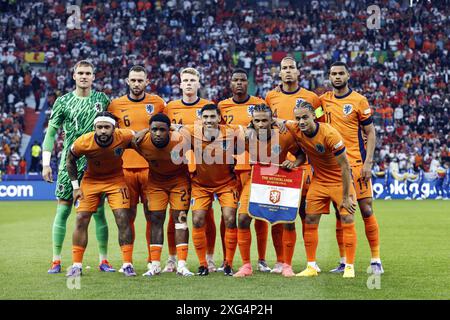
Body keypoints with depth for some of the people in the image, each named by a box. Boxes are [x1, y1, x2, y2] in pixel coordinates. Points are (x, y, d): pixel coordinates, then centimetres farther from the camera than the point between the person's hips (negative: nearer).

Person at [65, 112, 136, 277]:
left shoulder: (124, 137, -27)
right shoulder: (84, 142, -26)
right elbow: (70, 160, -5)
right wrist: (75, 186, -6)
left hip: (116, 179, 0)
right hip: (91, 180, 0)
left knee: (123, 219, -9)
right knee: (81, 220, -6)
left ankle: (127, 264, 1)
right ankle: (76, 265, 5)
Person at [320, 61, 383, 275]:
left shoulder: (359, 100, -2)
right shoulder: (324, 100, 8)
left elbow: (370, 133, -2)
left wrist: (368, 163, -10)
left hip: (356, 163, -3)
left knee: (366, 210, -5)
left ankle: (376, 260, 1)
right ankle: (343, 262, 13)